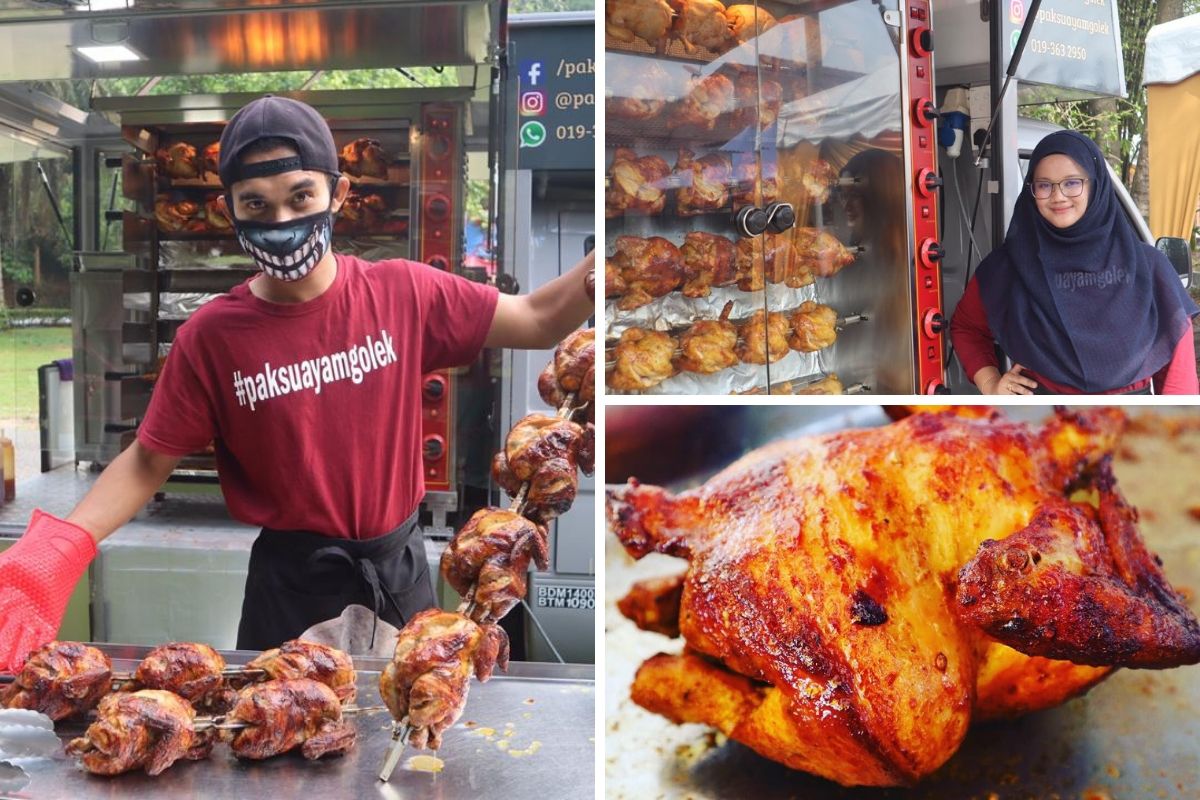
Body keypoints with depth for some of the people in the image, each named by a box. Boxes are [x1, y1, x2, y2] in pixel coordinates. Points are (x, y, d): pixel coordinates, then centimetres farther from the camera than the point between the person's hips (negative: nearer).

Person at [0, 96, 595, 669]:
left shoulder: (402, 292, -10)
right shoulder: (211, 337, -12)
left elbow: (538, 321, -6)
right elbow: (149, 460, -6)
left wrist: (599, 267, -24)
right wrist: (56, 553, -20)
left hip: (398, 563, 2)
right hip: (292, 576, -1)